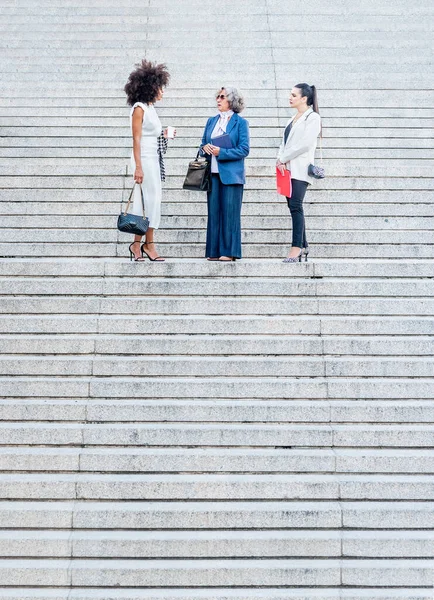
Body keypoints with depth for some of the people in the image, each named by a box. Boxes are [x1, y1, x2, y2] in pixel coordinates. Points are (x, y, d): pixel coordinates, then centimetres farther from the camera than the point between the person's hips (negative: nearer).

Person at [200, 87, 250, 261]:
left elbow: (244, 149, -7)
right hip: (213, 173, 5)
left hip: (231, 173, -5)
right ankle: (214, 252, 8)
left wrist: (221, 152, -14)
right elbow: (203, 144, 21)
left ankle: (229, 252, 0)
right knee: (213, 212, 4)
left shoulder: (240, 122, 0)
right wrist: (205, 148, -3)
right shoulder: (211, 121, 16)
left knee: (230, 212, -4)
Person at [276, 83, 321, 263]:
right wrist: (280, 159, -2)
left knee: (295, 206, -13)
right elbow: (285, 141, 16)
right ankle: (303, 246, 16)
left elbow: (304, 144, -15)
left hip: (300, 169, -8)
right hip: (288, 168, 8)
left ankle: (297, 248, -14)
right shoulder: (294, 118, 20)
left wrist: (283, 158, -11)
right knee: (294, 207, 8)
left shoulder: (312, 117, -5)